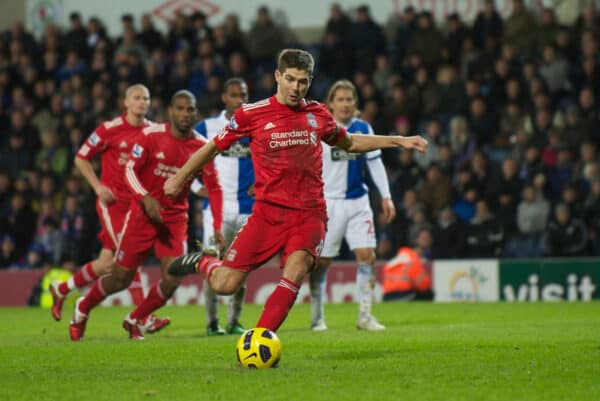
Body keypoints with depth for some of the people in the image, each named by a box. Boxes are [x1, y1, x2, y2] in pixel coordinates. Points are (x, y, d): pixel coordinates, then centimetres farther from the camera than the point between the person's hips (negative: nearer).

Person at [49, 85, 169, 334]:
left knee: (108, 262, 8)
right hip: (112, 201, -5)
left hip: (136, 201, 5)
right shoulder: (110, 129, -7)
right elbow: (81, 158, 1)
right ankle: (144, 319, -15)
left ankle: (61, 289, 30)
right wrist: (99, 187, -9)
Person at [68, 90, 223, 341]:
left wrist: (217, 227, -2)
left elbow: (213, 188, 5)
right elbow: (130, 169, -11)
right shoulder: (151, 135, -10)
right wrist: (145, 198, -28)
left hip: (176, 217, 3)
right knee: (121, 278, 1)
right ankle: (82, 309, 29)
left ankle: (135, 320, 14)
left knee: (173, 279, -12)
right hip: (143, 213, -3)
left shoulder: (201, 147, -2)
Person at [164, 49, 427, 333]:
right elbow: (214, 147, 13)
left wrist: (399, 141, 24)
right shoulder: (252, 114, 0)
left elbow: (349, 143, 28)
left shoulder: (317, 114, 10)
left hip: (309, 214, 1)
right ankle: (201, 262, 28)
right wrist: (179, 178, 13)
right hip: (268, 211, -1)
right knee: (224, 285, -8)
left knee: (297, 267, -29)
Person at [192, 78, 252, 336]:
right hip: (216, 206, -2)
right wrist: (197, 187, -2)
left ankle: (234, 322, 16)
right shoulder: (207, 128, 3)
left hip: (247, 208, 2)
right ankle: (212, 322, 2)